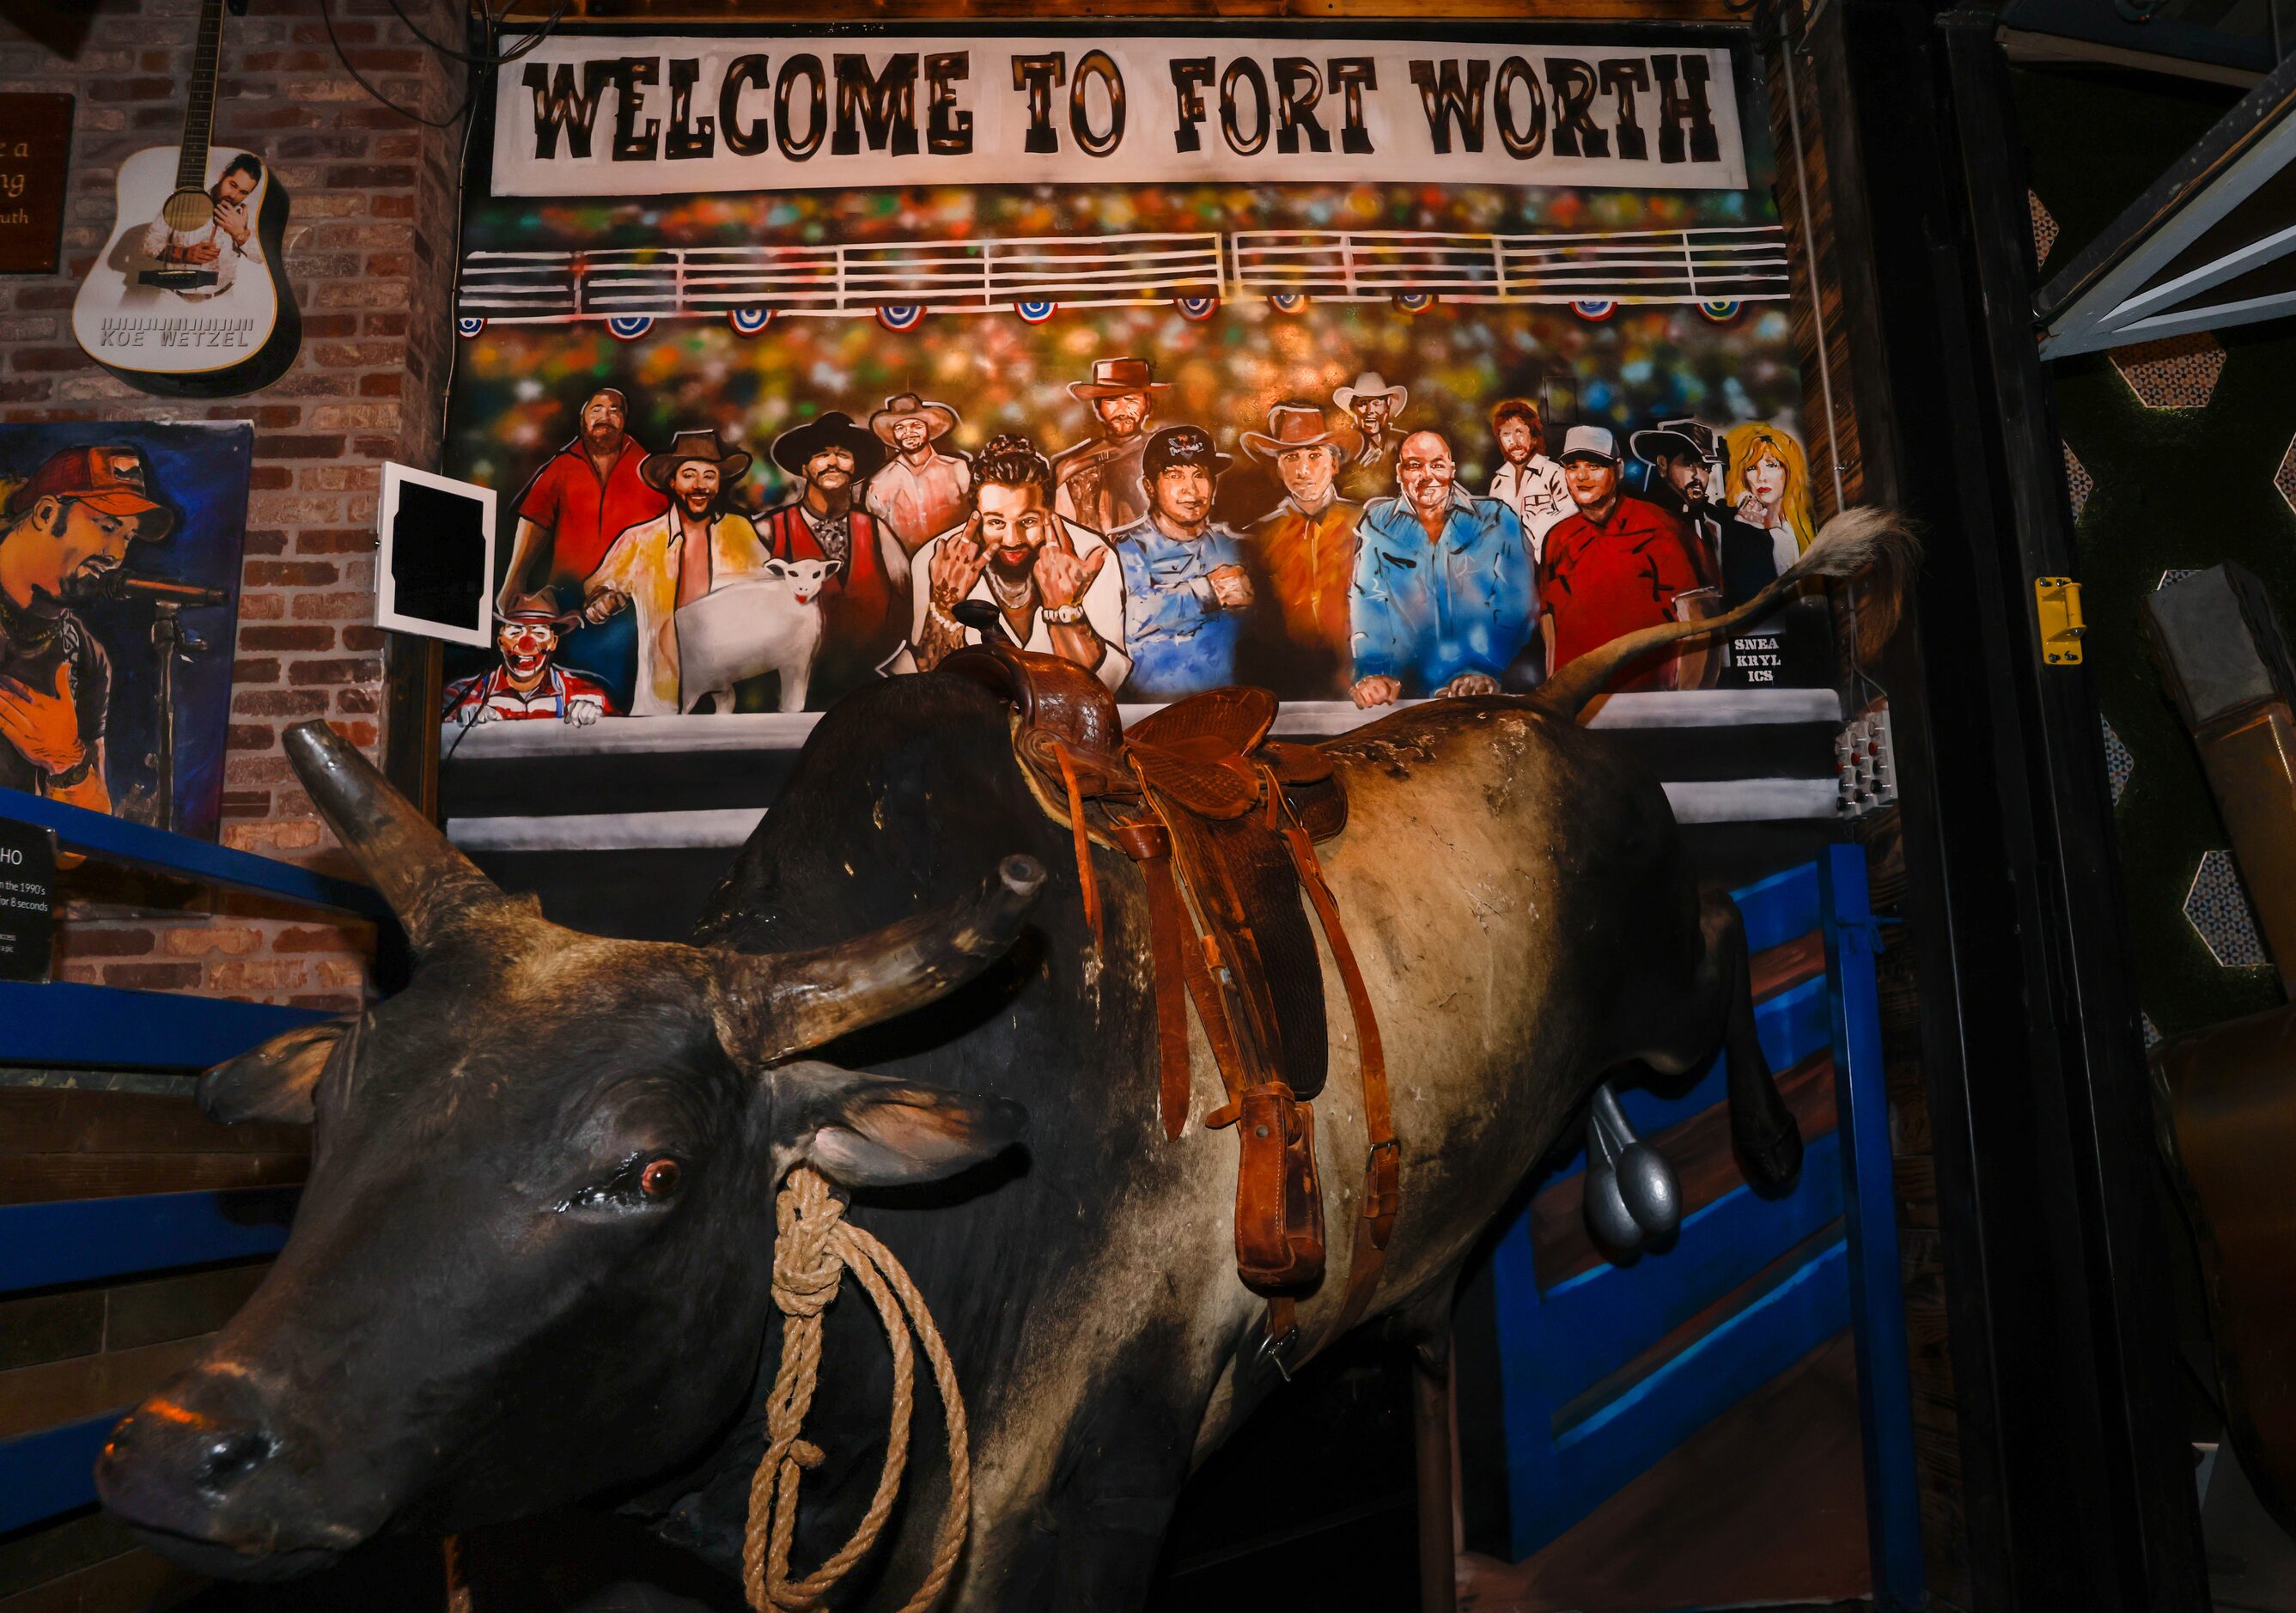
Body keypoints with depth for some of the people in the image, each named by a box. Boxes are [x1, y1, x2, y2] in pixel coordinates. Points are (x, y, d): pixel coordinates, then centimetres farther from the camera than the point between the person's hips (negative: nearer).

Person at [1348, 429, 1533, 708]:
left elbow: (1516, 603, -4)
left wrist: (1484, 669, -21)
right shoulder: (1377, 524, 9)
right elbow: (1367, 601, -2)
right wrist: (1373, 671, -20)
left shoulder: (1497, 520, 5)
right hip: (1405, 691, 1)